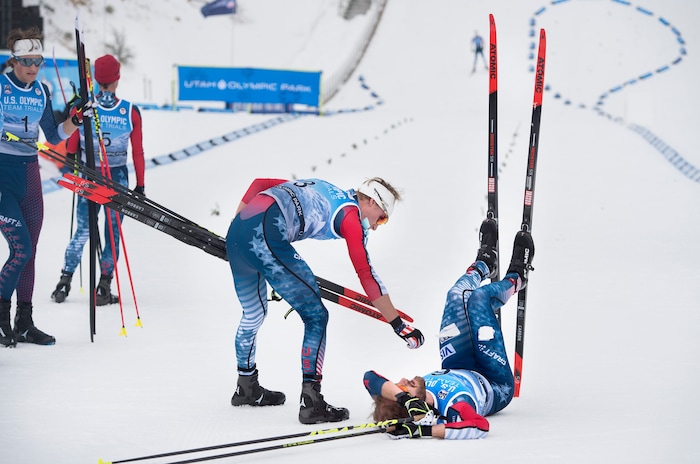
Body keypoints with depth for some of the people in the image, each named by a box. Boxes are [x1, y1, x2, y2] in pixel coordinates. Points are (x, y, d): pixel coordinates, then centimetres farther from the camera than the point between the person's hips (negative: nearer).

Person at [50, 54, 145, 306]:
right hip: (118, 177, -1)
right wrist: (140, 185, 4)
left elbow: (71, 147, 0)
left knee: (82, 231, 14)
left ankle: (65, 282, 10)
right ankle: (104, 288, 5)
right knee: (113, 233, 8)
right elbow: (138, 153, -4)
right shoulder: (131, 112, -9)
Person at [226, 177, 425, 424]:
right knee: (316, 316, 0)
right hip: (265, 236, -9)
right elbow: (366, 275, 0)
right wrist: (398, 324, 2)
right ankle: (311, 402, -5)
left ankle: (246, 388, 44)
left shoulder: (320, 191, 28)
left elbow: (259, 184, 25)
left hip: (235, 231, 9)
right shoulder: (351, 215, 6)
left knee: (253, 314, 29)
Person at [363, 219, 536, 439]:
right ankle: (515, 278, 36)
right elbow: (480, 426, -68)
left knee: (458, 296, 8)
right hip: (497, 385, -5)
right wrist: (425, 430, -71)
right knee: (479, 297, -5)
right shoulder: (450, 408, -51)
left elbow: (370, 378, -48)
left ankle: (484, 263, 49)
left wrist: (400, 396, -65)